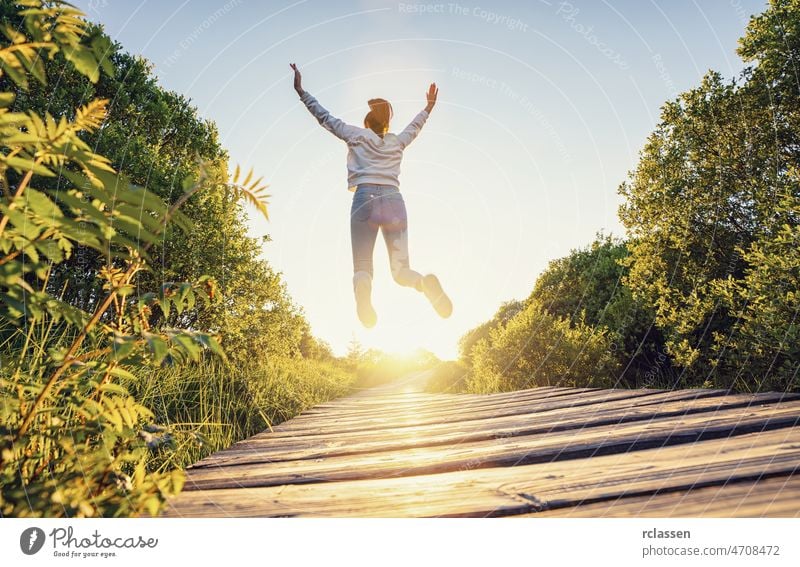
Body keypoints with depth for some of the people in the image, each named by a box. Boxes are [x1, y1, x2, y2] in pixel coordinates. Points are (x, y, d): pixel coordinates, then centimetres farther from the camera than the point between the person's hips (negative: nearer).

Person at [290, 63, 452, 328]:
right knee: (400, 269, 4)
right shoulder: (397, 142, 25)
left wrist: (301, 91, 35)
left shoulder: (357, 134, 17)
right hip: (394, 200, 2)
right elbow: (415, 125, 44)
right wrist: (429, 106, 61)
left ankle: (362, 288, -39)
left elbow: (325, 117, 24)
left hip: (366, 198, -2)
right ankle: (425, 282, -30)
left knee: (362, 267, -4)